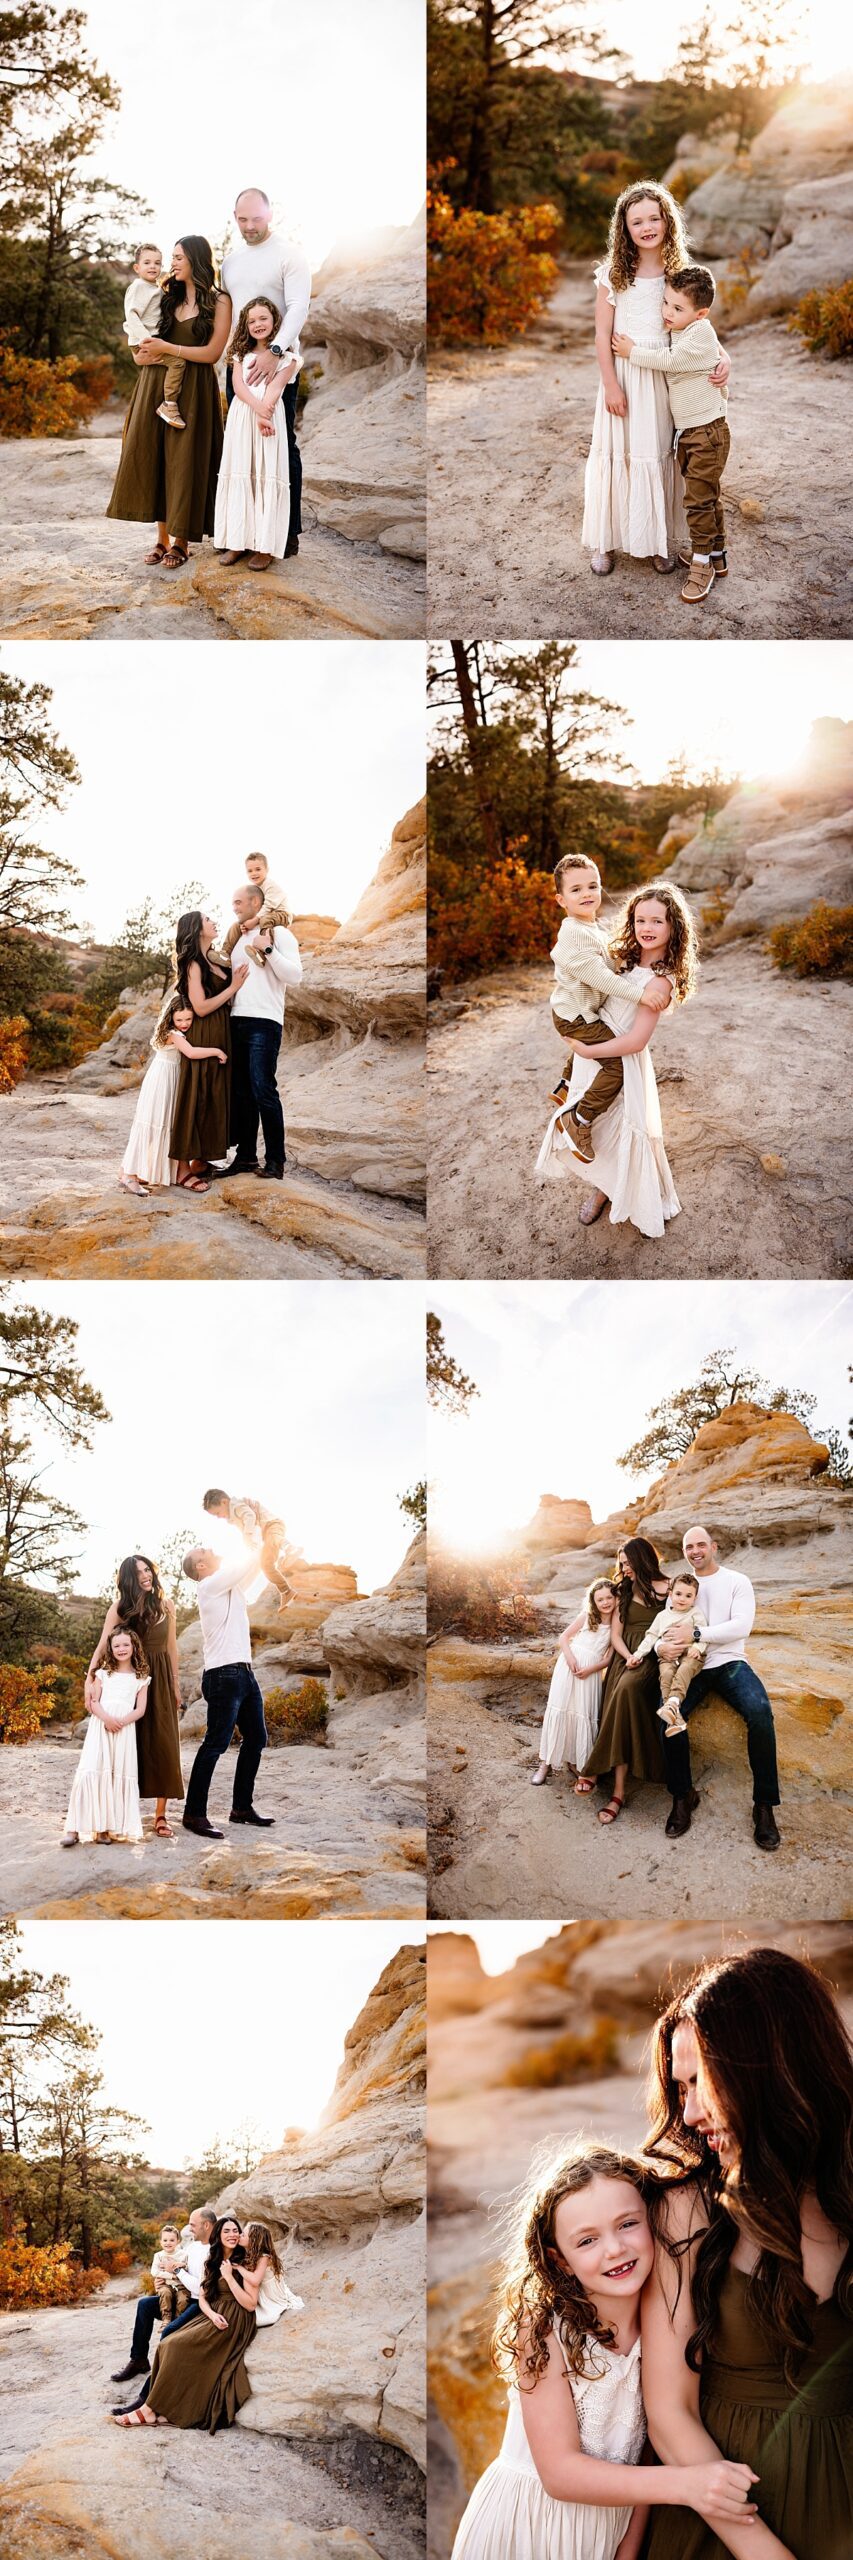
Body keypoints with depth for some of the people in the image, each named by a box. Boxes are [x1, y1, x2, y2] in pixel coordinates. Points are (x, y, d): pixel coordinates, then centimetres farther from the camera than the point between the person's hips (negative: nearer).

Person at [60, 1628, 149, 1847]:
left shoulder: (140, 1678, 11)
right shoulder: (103, 1674, 14)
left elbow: (140, 1709, 3)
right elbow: (94, 1702, 4)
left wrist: (121, 1721, -14)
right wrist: (106, 1718, -16)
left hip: (124, 1729, 1)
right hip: (99, 1726, -1)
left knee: (119, 1775, -4)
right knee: (91, 1772, -12)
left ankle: (109, 1826, -1)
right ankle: (75, 1828, -15)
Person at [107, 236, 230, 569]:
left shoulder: (219, 302, -1)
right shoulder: (167, 298, 13)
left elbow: (212, 353, -9)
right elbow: (139, 353, 13)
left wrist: (166, 348, -11)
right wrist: (146, 353, -11)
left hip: (192, 391, -5)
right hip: (156, 387, 5)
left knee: (183, 461, -3)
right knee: (153, 458, 0)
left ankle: (180, 541, 5)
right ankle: (162, 537, 6)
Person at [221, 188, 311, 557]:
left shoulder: (289, 255, -5)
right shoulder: (230, 257, 14)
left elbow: (298, 308, -15)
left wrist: (275, 352, -27)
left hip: (278, 365, -6)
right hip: (239, 365, 6)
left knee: (282, 445, -4)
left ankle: (289, 531, 0)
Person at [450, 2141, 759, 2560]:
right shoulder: (542, 2330, -21)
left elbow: (650, 2461, -4)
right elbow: (560, 2472, -25)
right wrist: (683, 2483, -35)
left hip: (619, 2526, 3)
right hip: (525, 2522, -3)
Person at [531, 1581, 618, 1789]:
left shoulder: (616, 1626, 4)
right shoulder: (586, 1617, 4)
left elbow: (609, 1658, 1)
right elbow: (564, 1637, 5)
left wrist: (590, 1669, -15)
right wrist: (570, 1657, -13)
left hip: (590, 1672, 1)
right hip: (569, 1664, -1)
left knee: (584, 1715, 0)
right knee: (558, 1709, -4)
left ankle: (575, 1761, 15)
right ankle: (546, 1762, -1)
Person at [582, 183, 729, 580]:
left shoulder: (680, 273, 0)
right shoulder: (613, 274, -7)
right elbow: (602, 334, -6)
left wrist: (722, 356, -14)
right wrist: (611, 384, -11)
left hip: (666, 377, 2)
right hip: (624, 373, -2)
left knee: (661, 454, 8)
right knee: (618, 453, 5)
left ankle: (661, 539, 19)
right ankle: (606, 541, 16)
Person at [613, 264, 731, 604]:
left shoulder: (701, 334, -17)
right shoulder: (678, 332, 9)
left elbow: (668, 360, -20)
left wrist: (632, 353, -9)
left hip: (708, 431, -9)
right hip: (686, 432, 9)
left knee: (699, 499, -9)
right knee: (706, 497, 17)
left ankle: (702, 564, -3)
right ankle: (717, 556, 26)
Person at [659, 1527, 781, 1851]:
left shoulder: (737, 1581, 5)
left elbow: (741, 1626, -10)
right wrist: (663, 1646, -17)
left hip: (729, 1662, -2)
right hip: (689, 1665, 2)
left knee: (759, 1711, -33)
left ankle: (764, 1805, -24)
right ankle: (682, 1797, -15)